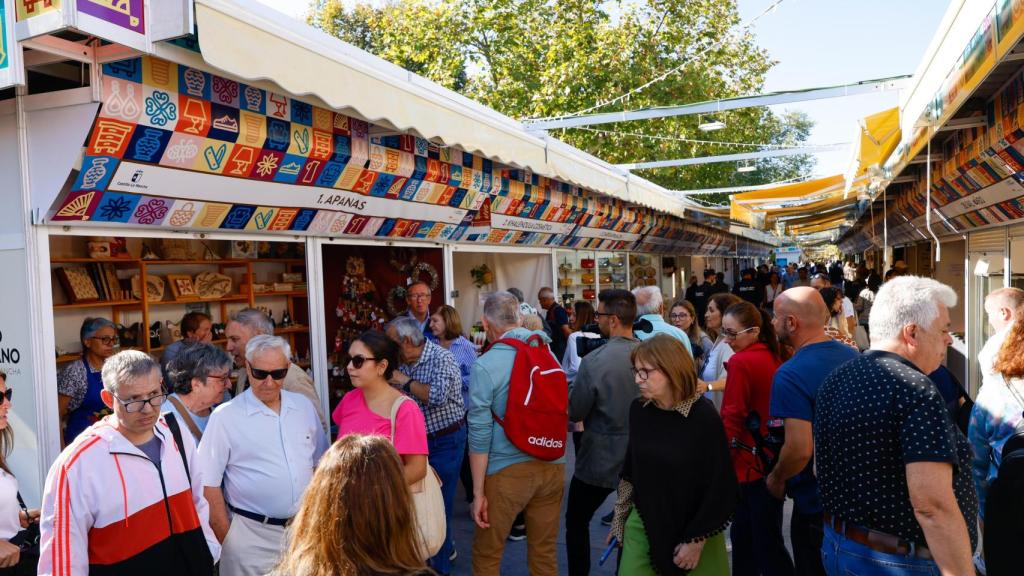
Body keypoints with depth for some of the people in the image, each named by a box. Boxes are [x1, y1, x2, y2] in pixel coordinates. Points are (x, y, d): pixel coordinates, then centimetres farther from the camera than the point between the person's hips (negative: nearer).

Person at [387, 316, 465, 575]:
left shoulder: (442, 359, -19)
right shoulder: (405, 362, 4)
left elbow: (437, 397, -33)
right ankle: (444, 549, 38)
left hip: (445, 441, -7)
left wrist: (405, 381, -23)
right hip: (418, 438, 8)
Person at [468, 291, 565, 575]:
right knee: (545, 551, 19)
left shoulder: (485, 366, -12)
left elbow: (479, 433, -13)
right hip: (553, 465, 5)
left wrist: (478, 492, -7)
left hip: (508, 470, -4)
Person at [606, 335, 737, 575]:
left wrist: (696, 540, -10)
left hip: (694, 528, -3)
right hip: (643, 523, 3)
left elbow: (719, 486, -14)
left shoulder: (703, 416, -19)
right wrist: (619, 517, 11)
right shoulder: (638, 409, -6)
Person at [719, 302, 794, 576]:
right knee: (743, 534, 20)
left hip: (752, 462, -8)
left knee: (766, 543, 2)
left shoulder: (740, 362, -18)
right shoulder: (774, 357, 6)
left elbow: (732, 419, -16)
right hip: (774, 459, 8)